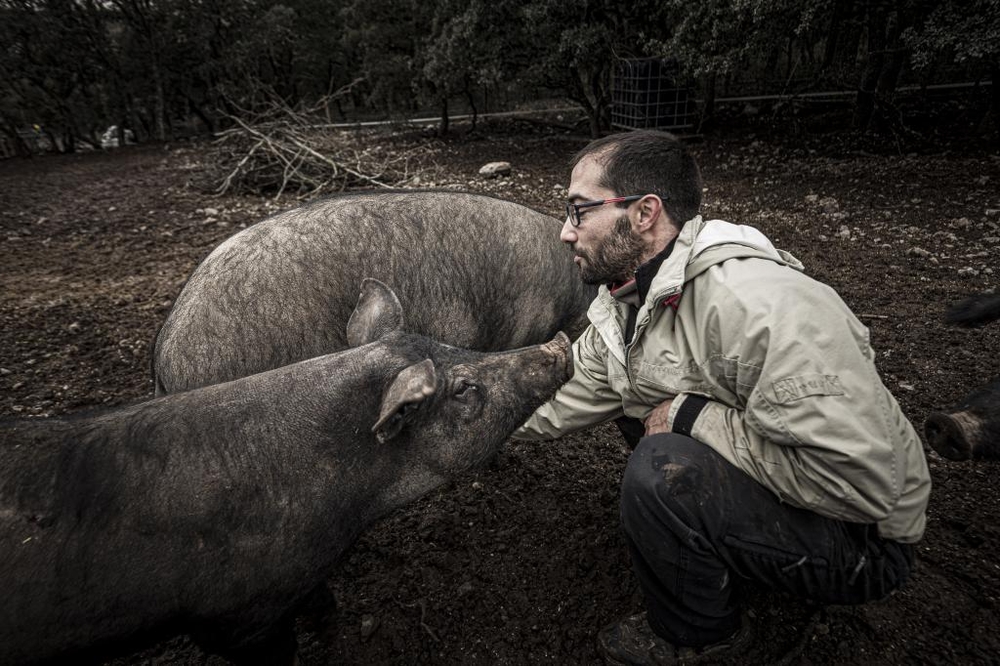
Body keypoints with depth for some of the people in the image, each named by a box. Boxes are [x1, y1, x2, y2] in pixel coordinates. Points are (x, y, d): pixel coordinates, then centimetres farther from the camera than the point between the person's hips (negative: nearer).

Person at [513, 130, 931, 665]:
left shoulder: (760, 306, -32)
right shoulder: (621, 303, -4)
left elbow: (865, 480, -32)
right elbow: (565, 403, 5)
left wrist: (691, 416, -27)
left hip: (861, 539, -8)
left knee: (660, 470, -30)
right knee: (620, 389, 10)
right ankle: (725, 565, 19)